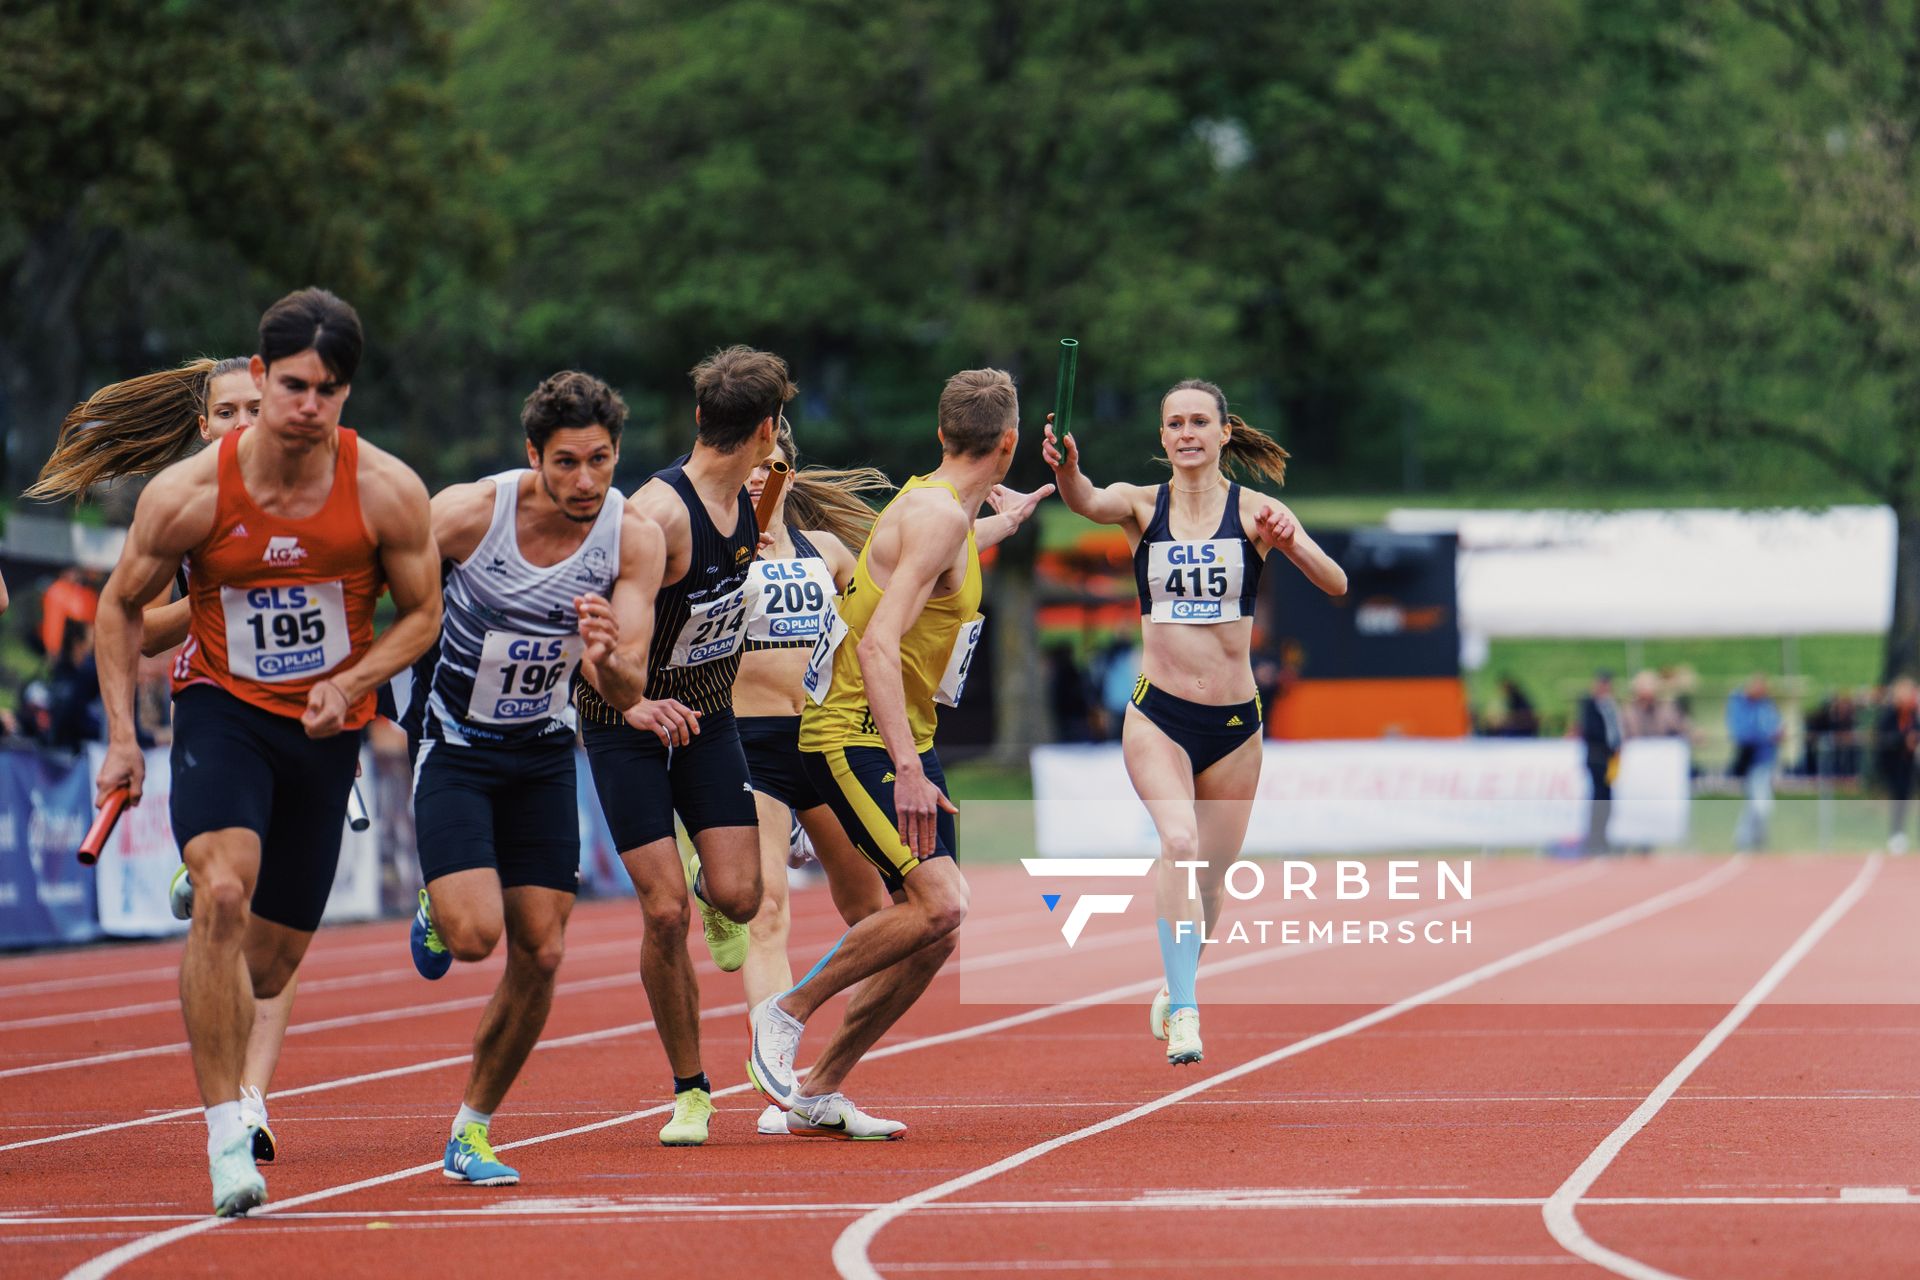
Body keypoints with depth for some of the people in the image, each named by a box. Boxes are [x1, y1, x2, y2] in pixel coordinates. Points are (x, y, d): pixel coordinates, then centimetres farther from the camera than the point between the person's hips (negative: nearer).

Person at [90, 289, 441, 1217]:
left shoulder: (388, 493, -12)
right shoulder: (188, 494, -14)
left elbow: (422, 613, 2)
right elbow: (121, 606, 2)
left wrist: (348, 683, -15)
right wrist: (122, 738, -3)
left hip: (327, 726, 2)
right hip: (220, 708, -2)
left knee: (276, 951, 9)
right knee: (222, 894, -28)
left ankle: (238, 1078, 43)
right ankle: (225, 1136, -25)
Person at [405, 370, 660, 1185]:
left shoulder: (634, 539, -16)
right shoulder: (468, 513, -23)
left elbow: (627, 691, -18)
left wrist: (607, 657, -40)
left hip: (542, 753, 3)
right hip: (453, 747, -3)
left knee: (540, 955, -1)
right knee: (476, 933, -20)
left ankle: (472, 1133, 16)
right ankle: (437, 915, 17)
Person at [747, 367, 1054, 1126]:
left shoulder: (943, 510, 13)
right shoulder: (936, 516, -18)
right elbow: (879, 644, -28)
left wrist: (1008, 520, 60)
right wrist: (906, 770, -34)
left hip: (903, 738, 10)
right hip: (855, 737, -10)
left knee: (935, 923, 4)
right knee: (934, 902, -22)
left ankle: (820, 1090, 11)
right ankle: (786, 1015, -7)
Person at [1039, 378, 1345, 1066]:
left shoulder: (1255, 511, -2)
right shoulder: (1143, 505, -1)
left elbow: (1335, 584, -12)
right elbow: (1088, 501, -23)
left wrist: (1290, 541, -32)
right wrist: (1065, 469, -46)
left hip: (1234, 723, 1)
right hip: (1157, 717, -1)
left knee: (1209, 881, 11)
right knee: (1180, 845, -26)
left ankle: (1176, 989, 38)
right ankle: (1183, 1009, -26)